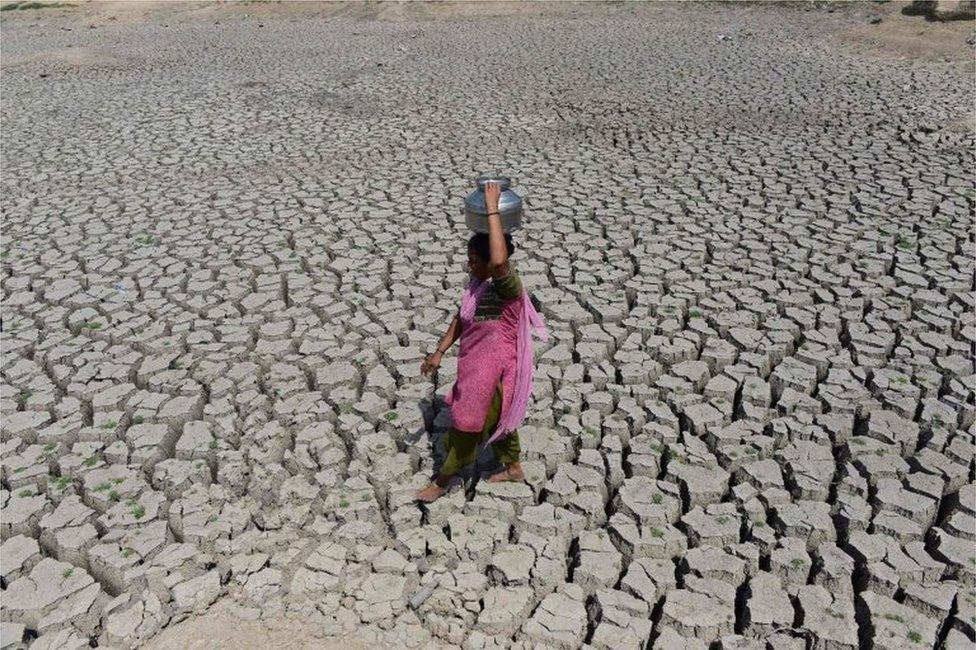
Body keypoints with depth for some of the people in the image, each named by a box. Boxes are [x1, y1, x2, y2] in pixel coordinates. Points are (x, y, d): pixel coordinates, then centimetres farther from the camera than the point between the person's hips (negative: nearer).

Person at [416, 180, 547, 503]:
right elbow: (461, 319, 10)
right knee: (496, 417, 26)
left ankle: (442, 481, 27)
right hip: (477, 365, 9)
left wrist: (493, 210, -45)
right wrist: (439, 352, 8)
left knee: (467, 424, 8)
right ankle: (513, 467, 48)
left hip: (493, 371, -9)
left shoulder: (506, 285, -28)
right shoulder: (477, 281, -1)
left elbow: (499, 261, -52)